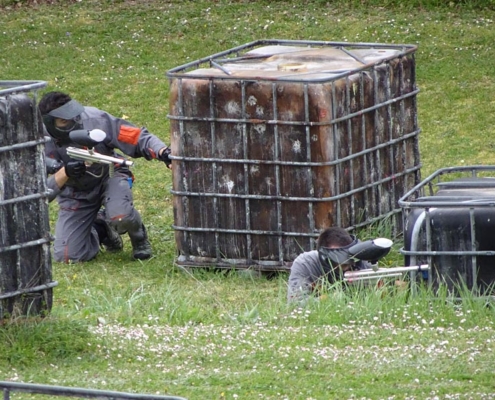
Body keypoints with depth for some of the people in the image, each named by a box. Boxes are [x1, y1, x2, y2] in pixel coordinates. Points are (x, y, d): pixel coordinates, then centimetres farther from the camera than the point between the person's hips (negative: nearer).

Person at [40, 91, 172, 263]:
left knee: (121, 216, -36)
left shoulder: (95, 120, -27)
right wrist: (65, 173, -43)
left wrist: (164, 153, -43)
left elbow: (139, 138, -24)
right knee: (67, 256, -8)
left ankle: (139, 237, 3)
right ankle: (99, 229, 25)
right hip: (76, 195, 2)